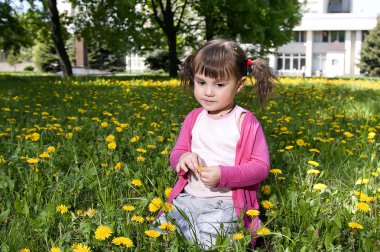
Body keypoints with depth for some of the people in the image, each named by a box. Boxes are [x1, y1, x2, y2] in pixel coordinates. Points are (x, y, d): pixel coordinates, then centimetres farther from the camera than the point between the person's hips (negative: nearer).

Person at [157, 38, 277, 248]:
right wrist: (183, 158, -13)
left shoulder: (246, 122, -8)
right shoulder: (193, 118, 5)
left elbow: (261, 167, -9)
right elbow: (176, 153, 13)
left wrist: (224, 175, -23)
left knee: (205, 242, -26)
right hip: (187, 197, 5)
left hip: (226, 202, -4)